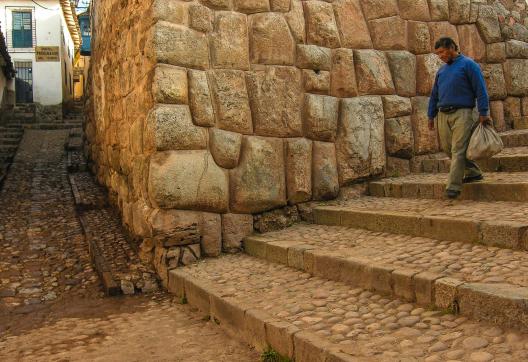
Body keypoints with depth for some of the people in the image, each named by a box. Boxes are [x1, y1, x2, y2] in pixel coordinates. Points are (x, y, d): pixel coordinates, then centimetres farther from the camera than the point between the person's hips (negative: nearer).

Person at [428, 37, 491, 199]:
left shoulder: (468, 64, 0)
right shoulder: (441, 70, 19)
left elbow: (480, 90, -5)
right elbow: (434, 95, 23)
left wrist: (483, 113, -11)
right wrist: (431, 115, 18)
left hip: (462, 114, -7)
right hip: (443, 115, 7)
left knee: (458, 150, -9)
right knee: (447, 148, 9)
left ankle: (453, 186, -9)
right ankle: (473, 172, 28)